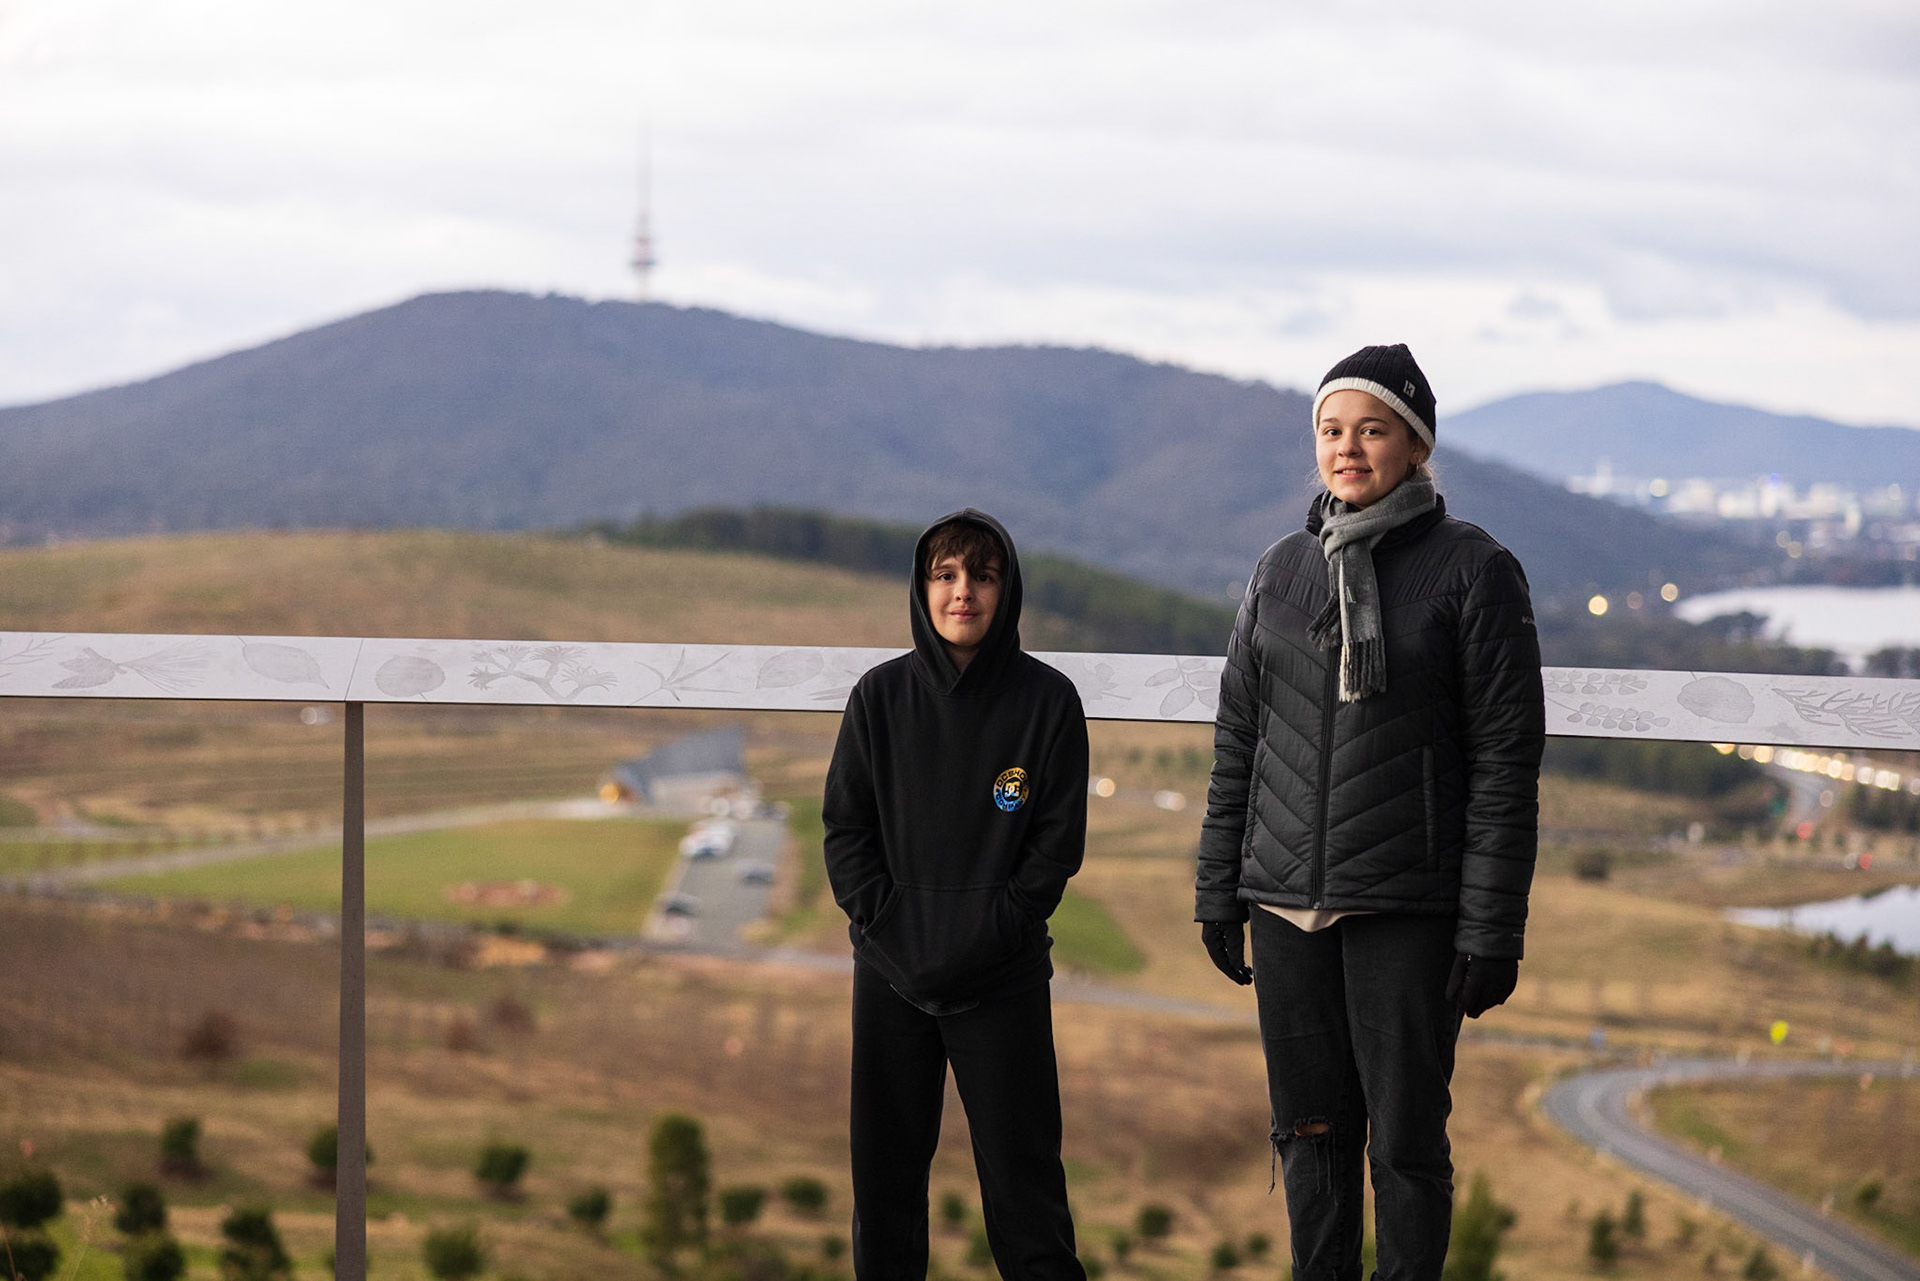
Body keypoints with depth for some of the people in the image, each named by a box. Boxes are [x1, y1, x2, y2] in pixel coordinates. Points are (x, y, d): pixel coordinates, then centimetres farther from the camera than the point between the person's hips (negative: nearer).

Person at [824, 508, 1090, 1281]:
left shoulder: (1047, 700, -2)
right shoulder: (881, 697, 3)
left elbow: (1057, 843, -2)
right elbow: (845, 827, 4)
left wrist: (990, 935, -12)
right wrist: (885, 927, -9)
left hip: (1004, 979, -2)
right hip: (890, 972, 2)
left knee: (1021, 1173, -2)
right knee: (885, 1167, 7)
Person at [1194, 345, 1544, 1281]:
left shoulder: (1472, 570, -5)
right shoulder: (1282, 571, 9)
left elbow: (1506, 759, -7)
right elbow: (1237, 740, 14)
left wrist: (1493, 930, -11)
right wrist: (1219, 893, 10)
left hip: (1406, 910, -4)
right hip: (1287, 903, 4)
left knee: (1405, 1140, 0)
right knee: (1310, 1132, 9)